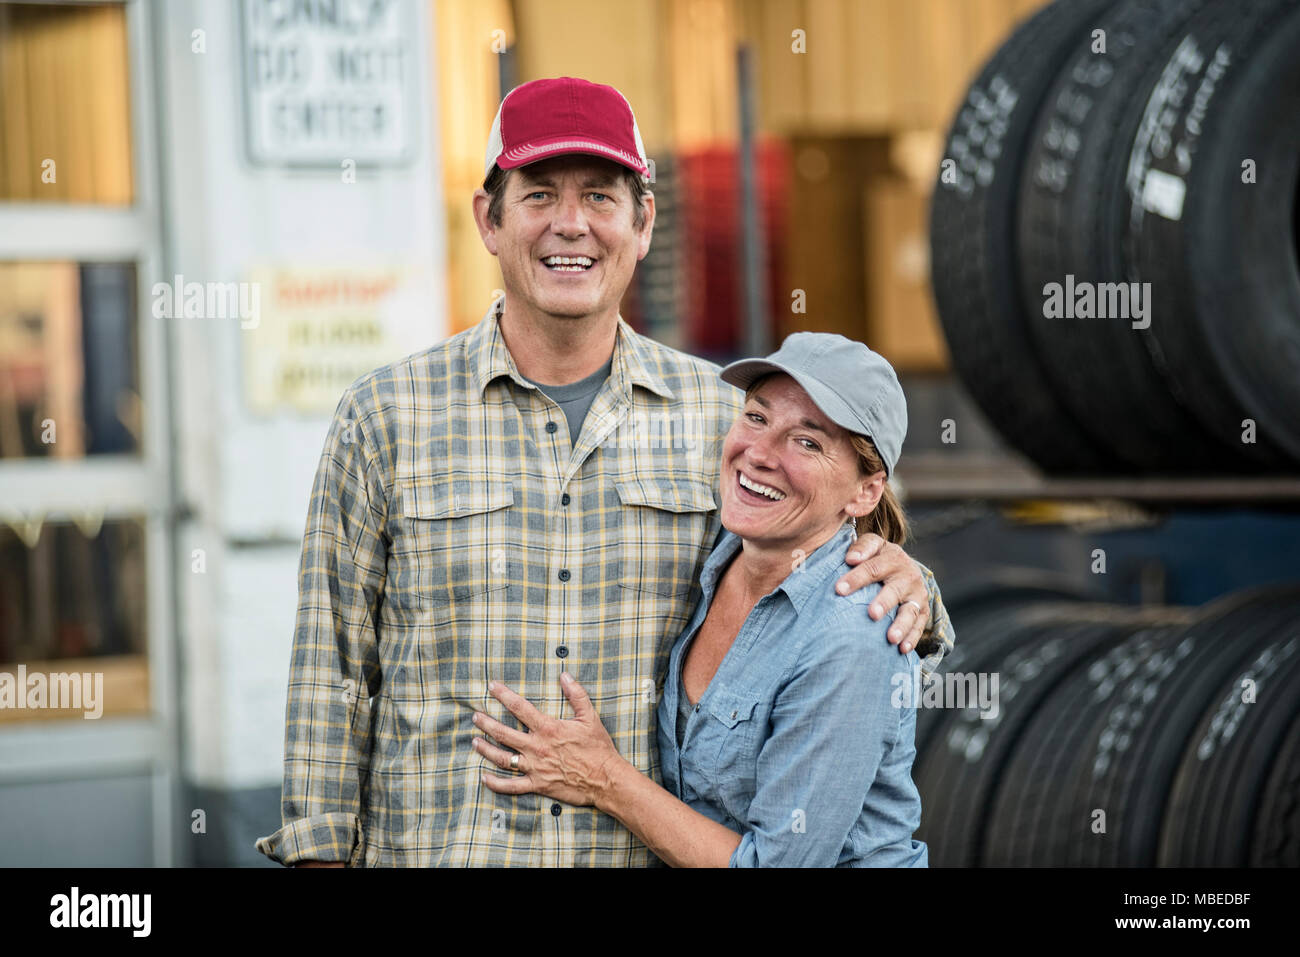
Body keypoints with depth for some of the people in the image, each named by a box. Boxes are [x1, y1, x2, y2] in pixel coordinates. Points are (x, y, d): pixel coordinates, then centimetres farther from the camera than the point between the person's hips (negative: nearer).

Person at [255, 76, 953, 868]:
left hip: (655, 847, 1)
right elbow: (333, 672, 3)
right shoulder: (385, 417, 1)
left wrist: (904, 592, -9)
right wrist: (319, 855, -1)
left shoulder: (722, 416, 4)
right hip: (436, 846, -1)